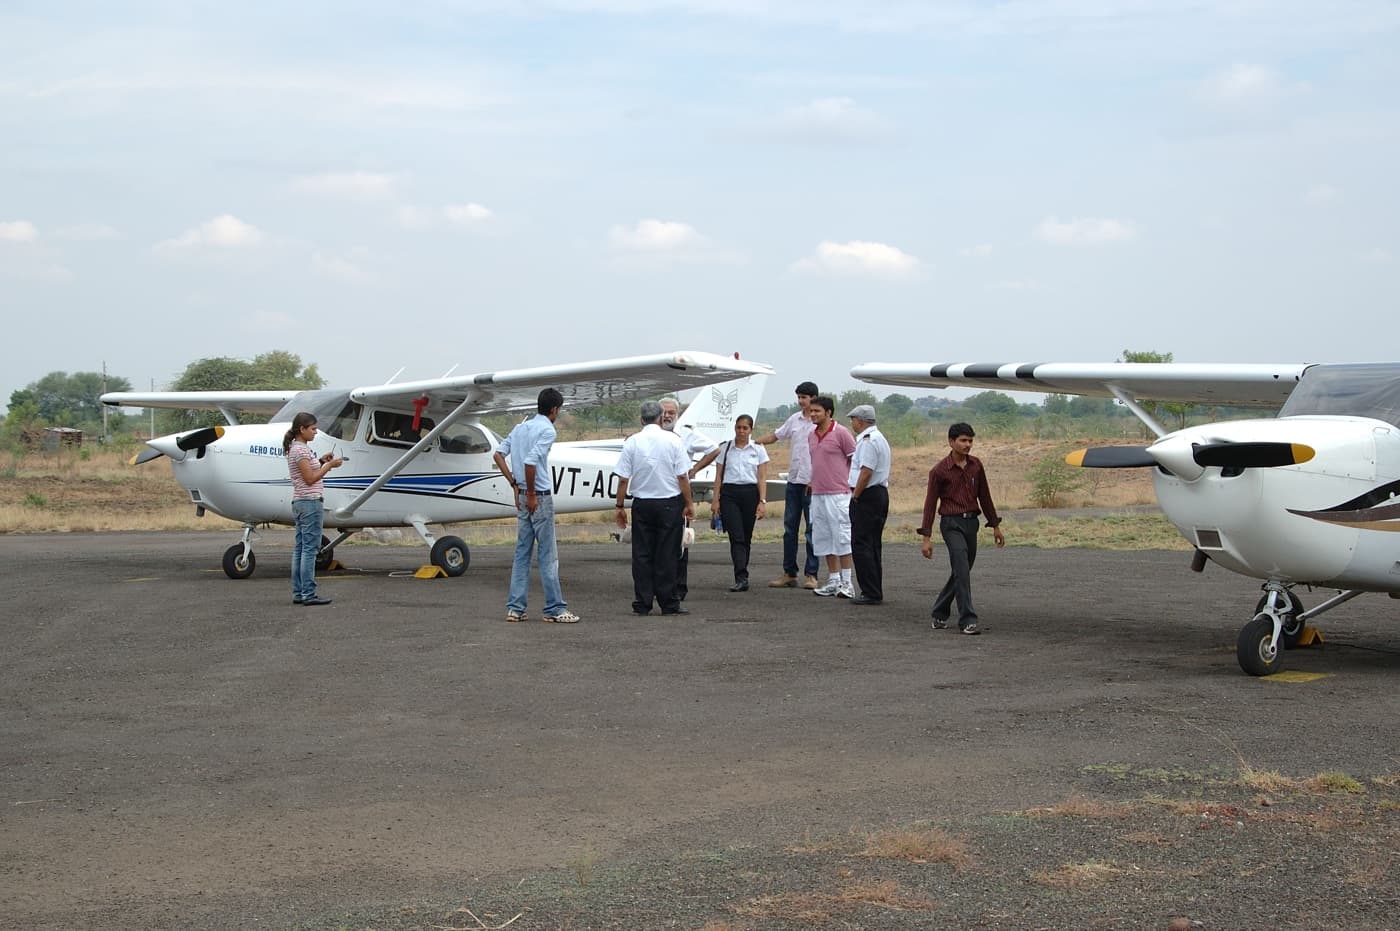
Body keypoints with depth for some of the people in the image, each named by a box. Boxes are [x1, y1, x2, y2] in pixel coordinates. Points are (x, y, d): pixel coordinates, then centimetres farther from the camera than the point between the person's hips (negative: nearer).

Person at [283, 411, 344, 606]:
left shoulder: (297, 448, 15)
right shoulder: (300, 450, -14)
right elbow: (310, 479, -17)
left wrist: (321, 461, 9)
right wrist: (329, 465, -11)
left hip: (300, 503, 10)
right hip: (310, 502, -10)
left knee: (300, 548, 9)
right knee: (309, 549, -9)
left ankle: (298, 593, 10)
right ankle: (308, 594, -9)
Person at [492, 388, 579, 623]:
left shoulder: (521, 427, 13)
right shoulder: (547, 430, -11)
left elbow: (498, 454, 10)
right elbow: (530, 461, -22)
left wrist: (515, 485, 10)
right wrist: (532, 493, -14)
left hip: (523, 497, 8)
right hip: (540, 497, -7)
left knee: (522, 552, 10)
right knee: (548, 555, -3)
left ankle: (515, 608, 9)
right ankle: (554, 609, 0)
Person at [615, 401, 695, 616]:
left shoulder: (632, 442, -2)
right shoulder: (672, 440, -5)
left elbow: (623, 479, -3)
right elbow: (682, 476, -6)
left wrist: (620, 506, 4)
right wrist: (689, 503, 3)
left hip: (642, 505, 1)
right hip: (670, 503, -1)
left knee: (641, 555, 6)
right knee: (667, 555, 3)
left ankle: (642, 604, 6)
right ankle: (668, 604, 5)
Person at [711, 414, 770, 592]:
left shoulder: (758, 450, 7)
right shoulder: (725, 449, 9)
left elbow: (762, 478, 3)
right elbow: (718, 476, 9)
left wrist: (762, 501, -6)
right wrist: (715, 499, 1)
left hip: (750, 493, 0)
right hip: (729, 494, 0)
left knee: (746, 537, 5)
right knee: (736, 536, -12)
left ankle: (741, 577, 16)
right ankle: (742, 578, -20)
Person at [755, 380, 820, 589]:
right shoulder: (794, 419, 11)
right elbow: (776, 436, 22)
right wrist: (754, 441, 9)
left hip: (812, 483, -6)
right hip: (794, 480, 6)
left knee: (812, 529, -1)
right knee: (790, 527, 8)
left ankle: (811, 574, 4)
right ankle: (789, 573, 13)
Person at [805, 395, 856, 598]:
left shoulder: (841, 433, -8)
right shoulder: (811, 436, 13)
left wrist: (851, 485, -7)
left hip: (838, 494, -8)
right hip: (817, 494, 8)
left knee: (842, 538, -5)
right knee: (824, 539, 9)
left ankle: (846, 582, -2)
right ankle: (833, 580, 16)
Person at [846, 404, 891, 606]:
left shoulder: (868, 440, -14)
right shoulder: (880, 438, 20)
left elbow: (866, 472, -21)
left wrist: (855, 496, -13)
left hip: (867, 496, -11)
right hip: (881, 493, 11)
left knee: (861, 545, -9)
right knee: (873, 545, 13)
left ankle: (870, 593, -11)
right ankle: (876, 592, 15)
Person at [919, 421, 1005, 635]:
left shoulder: (976, 465, 6)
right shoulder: (940, 470, -8)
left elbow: (984, 497, 15)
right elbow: (930, 504, -5)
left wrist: (995, 526, 16)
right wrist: (926, 538, -9)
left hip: (971, 522, 6)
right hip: (951, 523, -6)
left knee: (961, 572, 12)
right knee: (962, 571, -15)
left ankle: (940, 612, 30)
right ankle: (967, 620, -14)